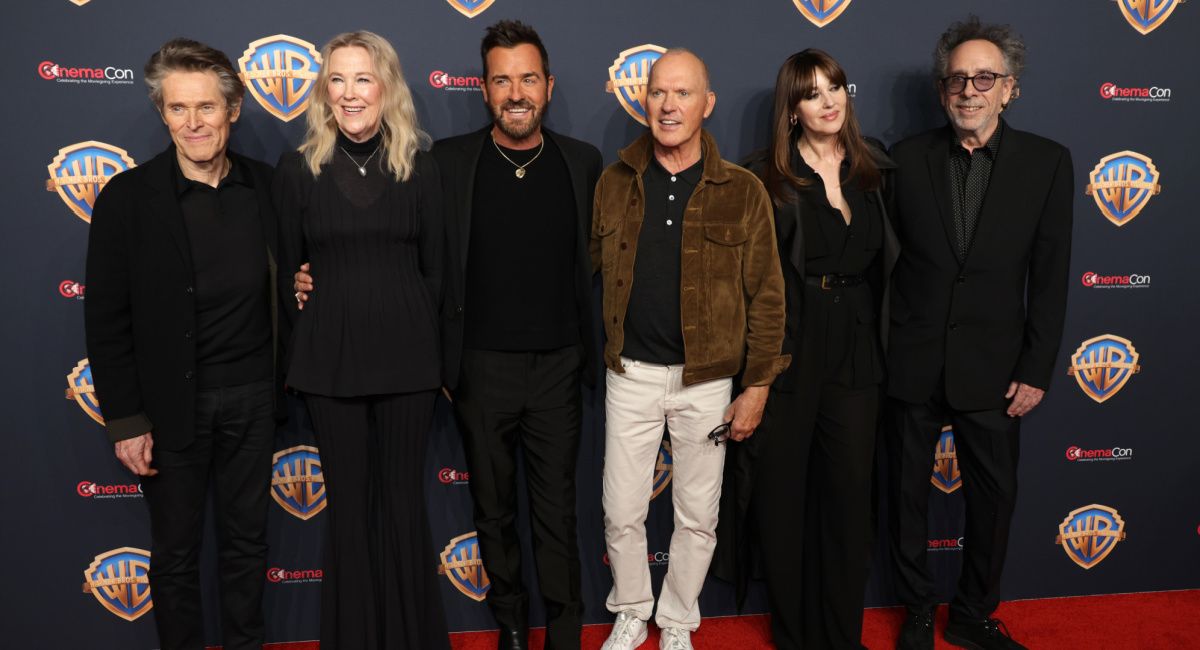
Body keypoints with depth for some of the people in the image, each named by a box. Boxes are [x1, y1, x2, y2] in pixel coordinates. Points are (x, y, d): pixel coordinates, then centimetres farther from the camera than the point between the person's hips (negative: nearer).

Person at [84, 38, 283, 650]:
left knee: (246, 541, 17)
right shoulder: (127, 198, -9)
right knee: (176, 551, 14)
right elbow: (107, 320, -7)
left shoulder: (266, 186, -1)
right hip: (172, 402, -2)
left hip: (251, 396, 3)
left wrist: (284, 374, -5)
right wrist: (125, 420, -8)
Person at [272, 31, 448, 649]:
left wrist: (417, 334, 4)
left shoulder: (418, 167, 3)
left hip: (406, 357, 0)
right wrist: (310, 342, 6)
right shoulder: (297, 168, 2)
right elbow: (288, 270, 7)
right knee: (349, 505, 10)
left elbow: (433, 269, 7)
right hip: (329, 360, 0)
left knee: (403, 501, 8)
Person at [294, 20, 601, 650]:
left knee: (556, 509, 9)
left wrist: (590, 353, 2)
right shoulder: (449, 160, -2)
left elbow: (595, 261, 6)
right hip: (481, 367, 0)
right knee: (493, 509, 16)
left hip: (558, 367, 0)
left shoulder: (582, 162, 1)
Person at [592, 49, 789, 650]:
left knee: (698, 517, 11)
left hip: (707, 380, -1)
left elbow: (766, 297, -3)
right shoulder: (614, 183, 2)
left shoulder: (743, 192, -5)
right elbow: (591, 269, 8)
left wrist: (757, 387, -5)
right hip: (630, 375, 1)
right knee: (621, 513, 9)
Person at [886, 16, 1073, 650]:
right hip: (913, 362, 0)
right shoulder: (907, 158, -2)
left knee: (994, 497, 11)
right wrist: (875, 348, -3)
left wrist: (1036, 371, -4)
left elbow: (1049, 278, -2)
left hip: (992, 368, 0)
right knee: (908, 495, 12)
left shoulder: (1047, 162, -2)